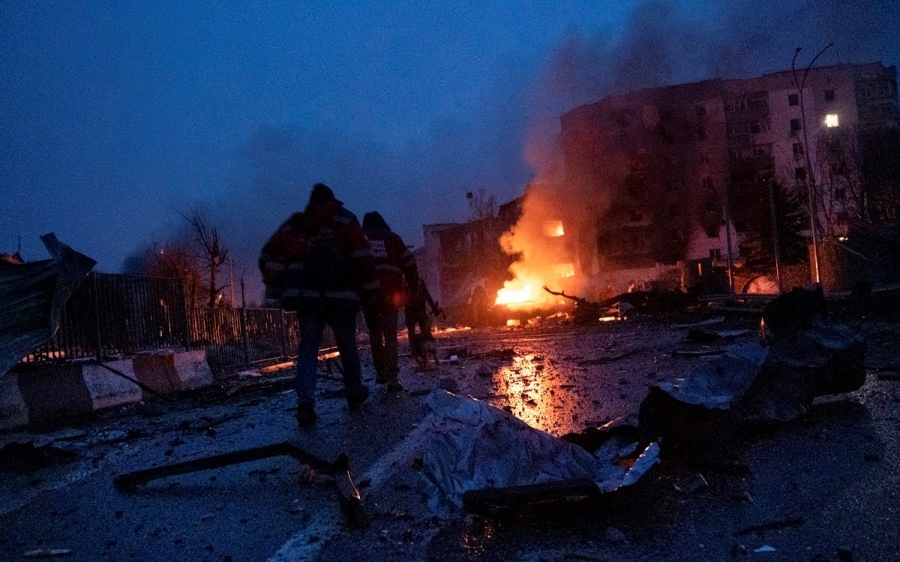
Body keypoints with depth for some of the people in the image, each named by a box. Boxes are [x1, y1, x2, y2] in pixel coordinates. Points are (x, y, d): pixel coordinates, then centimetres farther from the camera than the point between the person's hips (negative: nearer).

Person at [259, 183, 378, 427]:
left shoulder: (294, 225, 17)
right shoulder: (343, 218, 7)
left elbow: (269, 255, 10)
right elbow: (362, 255, -5)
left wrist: (274, 287, 12)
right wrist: (368, 288, -3)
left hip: (306, 296, 2)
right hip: (340, 295, -2)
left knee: (307, 349, 3)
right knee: (347, 345, 13)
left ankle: (305, 403, -15)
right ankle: (355, 393, 28)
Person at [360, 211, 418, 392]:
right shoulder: (392, 237, 12)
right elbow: (409, 264, 7)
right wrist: (414, 287, 14)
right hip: (390, 292, -1)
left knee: (375, 333, 17)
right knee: (390, 334, 2)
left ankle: (381, 372, 18)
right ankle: (392, 377, -9)